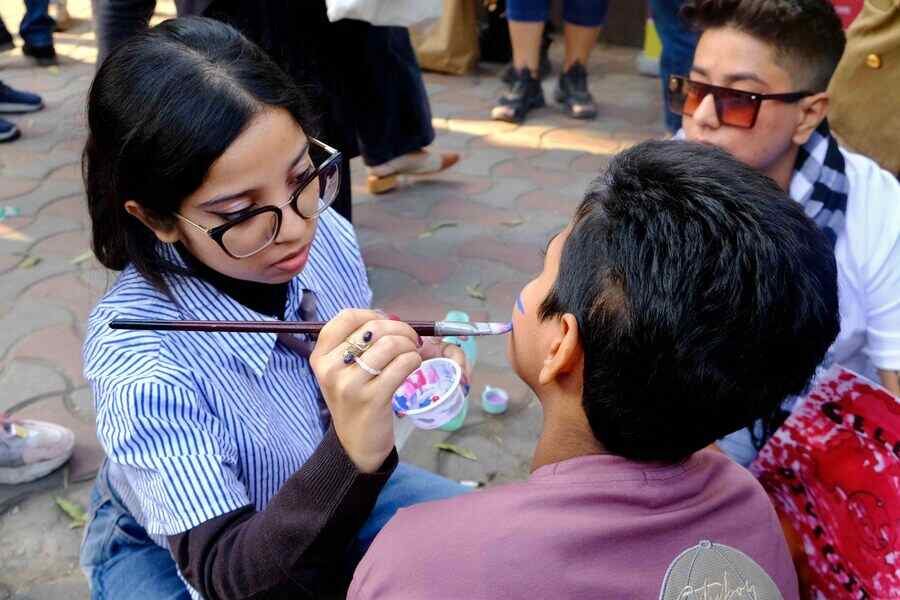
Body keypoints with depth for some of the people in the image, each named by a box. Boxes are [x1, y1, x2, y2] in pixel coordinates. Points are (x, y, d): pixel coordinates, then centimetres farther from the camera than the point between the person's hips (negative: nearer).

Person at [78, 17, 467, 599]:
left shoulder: (325, 234, -19)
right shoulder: (136, 352, -34)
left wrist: (403, 365, -20)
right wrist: (355, 454, -50)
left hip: (332, 493, 5)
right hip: (173, 550, -4)